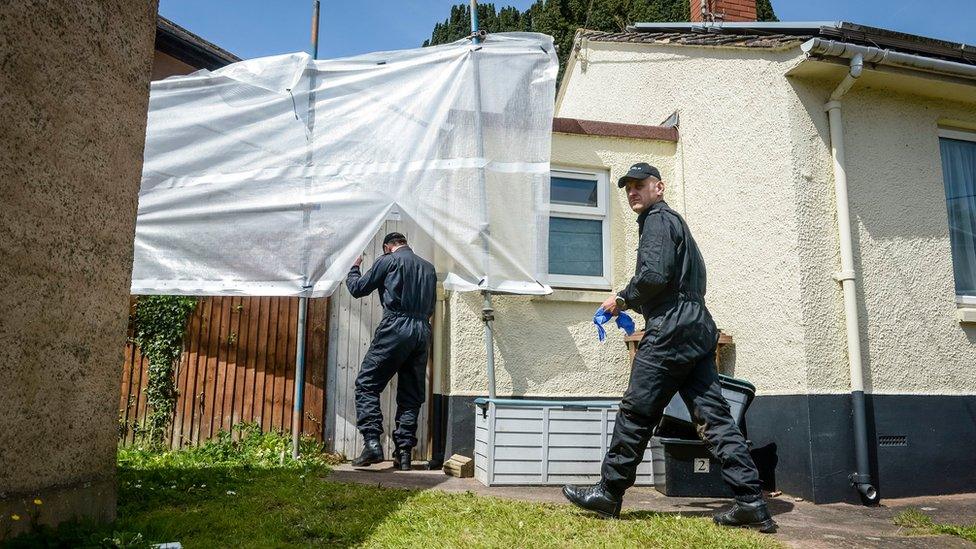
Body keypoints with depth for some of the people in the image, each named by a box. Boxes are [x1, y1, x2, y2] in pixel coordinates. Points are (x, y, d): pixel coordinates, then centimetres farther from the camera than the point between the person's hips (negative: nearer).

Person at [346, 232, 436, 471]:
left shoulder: (388, 260, 5)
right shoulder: (428, 267, 22)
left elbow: (358, 288, 11)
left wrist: (353, 269, 29)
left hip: (396, 328, -6)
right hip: (423, 331, 6)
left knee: (367, 384, -1)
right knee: (411, 395, 8)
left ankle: (372, 442, -13)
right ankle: (404, 452, 6)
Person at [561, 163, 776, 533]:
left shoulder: (658, 220, -3)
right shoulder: (675, 221, 27)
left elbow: (654, 275, -18)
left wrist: (623, 300, -2)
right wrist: (635, 304, 21)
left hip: (670, 331, -10)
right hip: (697, 329, 10)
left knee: (636, 412, -3)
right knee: (713, 415, 5)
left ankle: (609, 492, 6)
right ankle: (751, 502, 3)